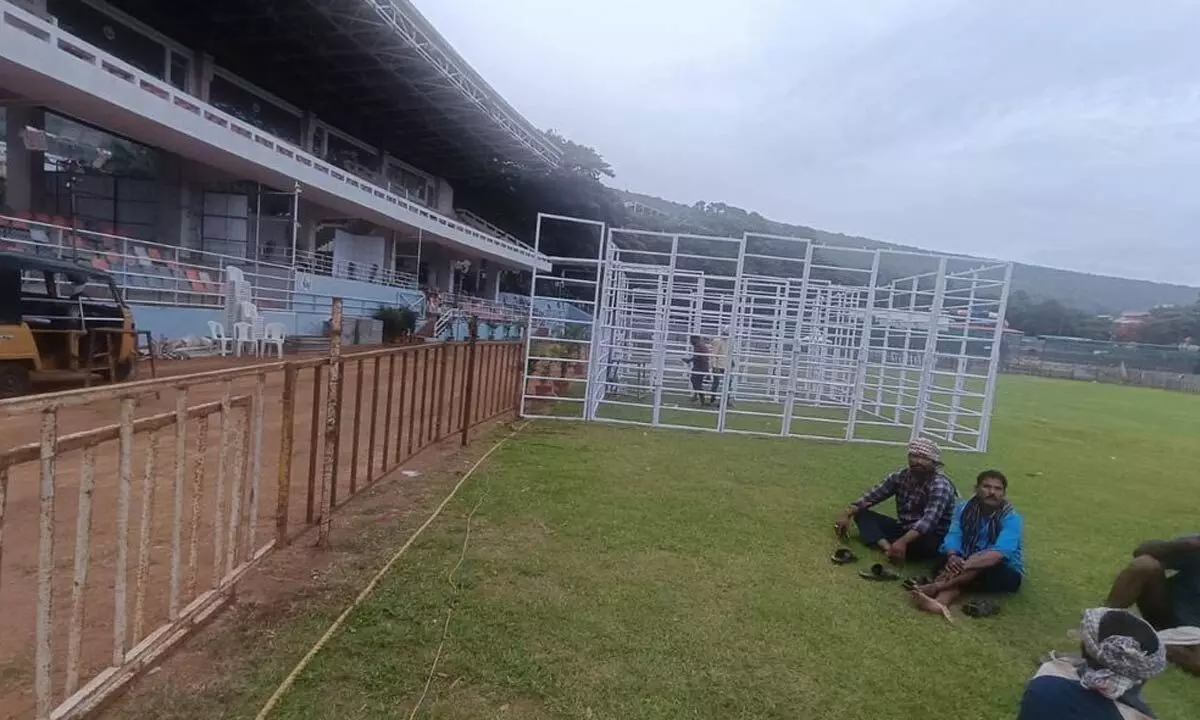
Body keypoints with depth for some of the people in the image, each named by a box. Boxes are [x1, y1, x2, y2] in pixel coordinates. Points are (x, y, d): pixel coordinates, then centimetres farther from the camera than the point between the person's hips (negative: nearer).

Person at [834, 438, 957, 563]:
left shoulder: (940, 486, -20)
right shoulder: (900, 476, -1)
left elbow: (929, 520, -36)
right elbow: (871, 496, -3)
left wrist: (903, 542, -51)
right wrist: (847, 514, -20)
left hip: (931, 538, -7)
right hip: (904, 529, 7)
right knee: (862, 514, -10)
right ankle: (887, 547, -33)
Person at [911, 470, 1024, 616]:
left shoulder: (1012, 518, -16)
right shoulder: (964, 508, -3)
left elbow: (998, 553, -32)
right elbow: (953, 537, -15)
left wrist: (964, 565, -46)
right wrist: (953, 557, -39)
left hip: (1004, 572, -3)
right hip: (971, 564, 3)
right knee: (947, 562, -29)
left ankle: (937, 586, -49)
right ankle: (941, 601, -57)